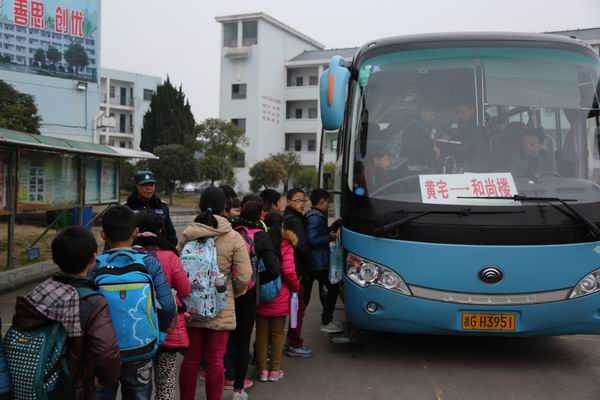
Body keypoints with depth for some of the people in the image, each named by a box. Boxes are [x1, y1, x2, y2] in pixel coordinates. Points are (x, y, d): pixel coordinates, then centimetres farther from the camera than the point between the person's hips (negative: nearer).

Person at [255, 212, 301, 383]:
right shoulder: (285, 245, -10)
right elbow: (288, 271, -14)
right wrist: (296, 287, 3)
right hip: (279, 297, -2)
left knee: (262, 332, 13)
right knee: (277, 333, 11)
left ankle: (263, 369, 18)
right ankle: (275, 370, 16)